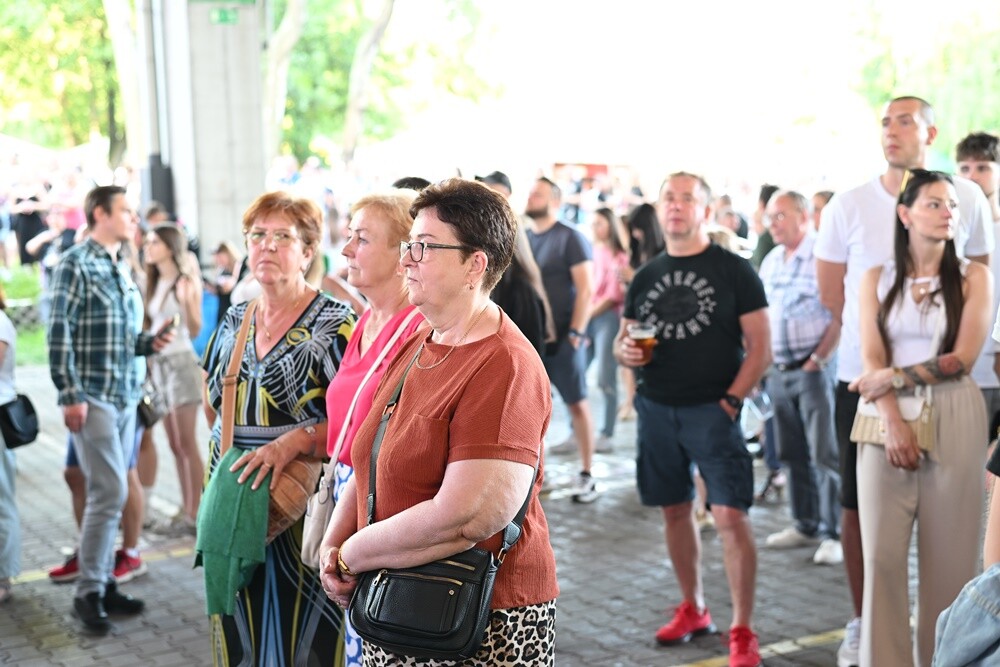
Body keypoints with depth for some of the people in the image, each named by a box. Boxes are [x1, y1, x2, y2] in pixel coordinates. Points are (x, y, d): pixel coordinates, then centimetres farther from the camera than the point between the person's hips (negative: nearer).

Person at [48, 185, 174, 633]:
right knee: (110, 491, -10)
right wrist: (71, 395, -17)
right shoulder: (75, 263, -7)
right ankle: (88, 591, 1)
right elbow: (59, 333, -13)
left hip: (126, 397, 8)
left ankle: (103, 582, 19)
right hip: (93, 397, -7)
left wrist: (150, 342, 1)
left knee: (110, 493, 11)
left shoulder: (123, 269, 16)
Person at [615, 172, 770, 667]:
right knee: (675, 511, 13)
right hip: (656, 409, 5)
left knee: (730, 517, -10)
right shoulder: (645, 277, 11)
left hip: (712, 409, -5)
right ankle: (693, 610, 30)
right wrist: (624, 351, -6)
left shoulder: (733, 270, -2)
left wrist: (732, 398, -14)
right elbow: (623, 340, 17)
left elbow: (760, 346, -4)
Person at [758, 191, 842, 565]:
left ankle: (834, 533, 1)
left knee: (825, 454, -6)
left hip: (813, 369, -8)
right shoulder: (770, 261, 14)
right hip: (778, 370, 8)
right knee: (793, 454, 13)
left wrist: (818, 359, -15)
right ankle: (805, 526, 24)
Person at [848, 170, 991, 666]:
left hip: (954, 421, -1)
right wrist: (893, 422, -14)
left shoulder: (973, 277, 4)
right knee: (882, 552, -3)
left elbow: (962, 358, -4)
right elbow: (871, 359, -1)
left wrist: (893, 377, -9)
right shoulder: (877, 279, 8)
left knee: (949, 553, 1)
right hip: (887, 422, 1)